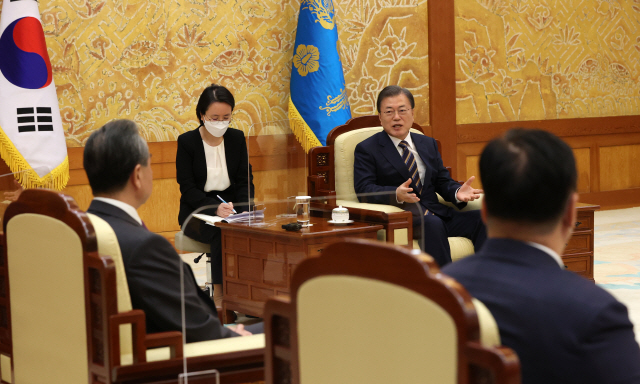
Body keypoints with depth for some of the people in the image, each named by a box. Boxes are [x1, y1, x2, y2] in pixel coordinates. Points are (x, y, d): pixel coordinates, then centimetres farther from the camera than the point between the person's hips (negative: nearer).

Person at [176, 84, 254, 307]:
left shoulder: (237, 138, 5)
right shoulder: (187, 142, -6)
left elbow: (245, 181, 4)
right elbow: (188, 189, -11)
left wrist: (243, 210, -17)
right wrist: (215, 208, -28)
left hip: (231, 207, 3)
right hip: (197, 212, -3)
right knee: (222, 232, -35)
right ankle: (219, 294, -28)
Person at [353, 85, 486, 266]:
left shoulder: (428, 144, 25)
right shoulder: (366, 149, 7)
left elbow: (443, 181, 21)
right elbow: (364, 190, -7)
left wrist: (457, 193, -5)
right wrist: (396, 195, -27)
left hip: (434, 212, 6)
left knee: (480, 219, -20)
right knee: (432, 223, -38)